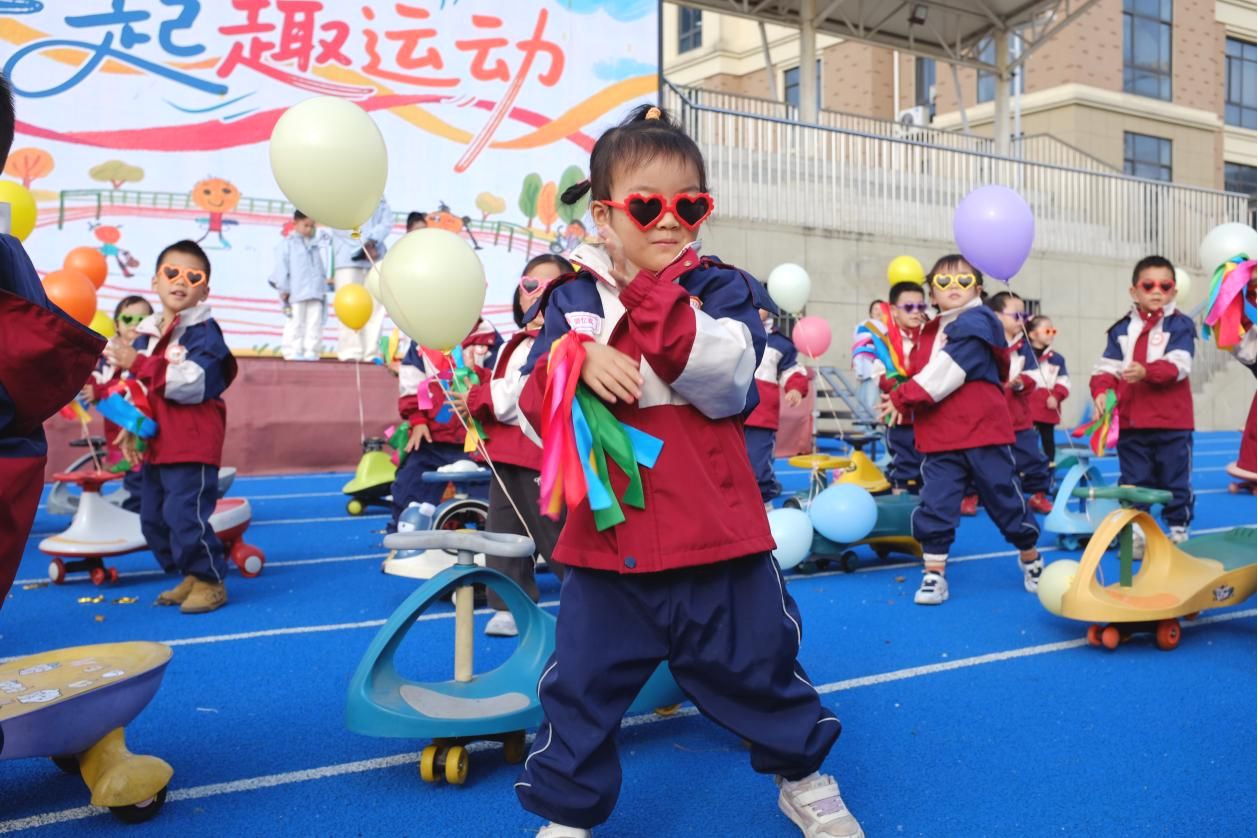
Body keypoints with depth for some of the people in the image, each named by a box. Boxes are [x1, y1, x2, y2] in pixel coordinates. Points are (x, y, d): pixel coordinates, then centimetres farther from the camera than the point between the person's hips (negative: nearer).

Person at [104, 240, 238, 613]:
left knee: (186, 515, -12)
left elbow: (193, 383, -24)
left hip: (193, 445, -9)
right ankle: (192, 577, 27)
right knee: (153, 518, 14)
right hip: (156, 443, 9)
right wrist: (131, 429, 10)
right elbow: (137, 389, 22)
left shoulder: (204, 331, -10)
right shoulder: (145, 335, 13)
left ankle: (210, 580, 6)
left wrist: (138, 363, -22)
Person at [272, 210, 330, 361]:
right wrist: (284, 289, -8)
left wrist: (324, 288, 18)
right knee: (295, 323, -4)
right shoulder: (287, 244, 2)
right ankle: (292, 351, 0)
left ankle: (311, 351, 6)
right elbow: (282, 267, -2)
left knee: (315, 323, 2)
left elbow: (321, 268, 23)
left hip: (315, 293, 5)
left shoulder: (316, 245, 19)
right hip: (296, 293, -5)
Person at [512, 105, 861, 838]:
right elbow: (534, 407, 0)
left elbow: (725, 381, -19)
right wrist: (577, 359, -21)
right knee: (582, 685, 9)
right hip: (607, 538, 2)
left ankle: (805, 778, 41)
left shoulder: (723, 289, -2)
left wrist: (649, 287, -22)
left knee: (757, 666, 15)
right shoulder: (574, 298, 4)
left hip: (716, 537, -1)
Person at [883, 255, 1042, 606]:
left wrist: (902, 398, -15)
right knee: (934, 506, -3)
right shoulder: (928, 334, 13)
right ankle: (934, 575, 7)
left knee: (1006, 499, 9)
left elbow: (944, 375, -20)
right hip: (939, 439, 5)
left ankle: (1031, 561, 31)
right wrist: (904, 401, -2)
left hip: (983, 434, -5)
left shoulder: (975, 323, -12)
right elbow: (919, 372, 19)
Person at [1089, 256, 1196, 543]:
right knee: (1133, 481, 9)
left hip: (1172, 422, -3)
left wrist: (1146, 371, -31)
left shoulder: (1180, 325, -2)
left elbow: (1178, 365, -15)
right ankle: (1134, 531, 19)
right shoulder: (1122, 328, 8)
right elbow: (1107, 368, 4)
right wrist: (1101, 392, -15)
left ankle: (1178, 528, 21)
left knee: (1175, 479, 7)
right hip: (1130, 422, 3)